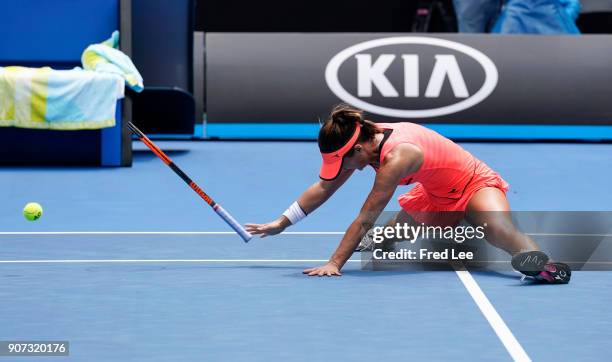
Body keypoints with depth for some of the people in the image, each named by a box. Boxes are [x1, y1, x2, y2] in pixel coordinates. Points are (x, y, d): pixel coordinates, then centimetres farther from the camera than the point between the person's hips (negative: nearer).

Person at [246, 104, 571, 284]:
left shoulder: (396, 157, -35)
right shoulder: (364, 139, -10)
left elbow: (364, 220, -34)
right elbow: (324, 188, 2)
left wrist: (334, 264, -32)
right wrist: (282, 223, 0)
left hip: (476, 186, -9)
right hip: (437, 196, 9)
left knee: (500, 231, -41)